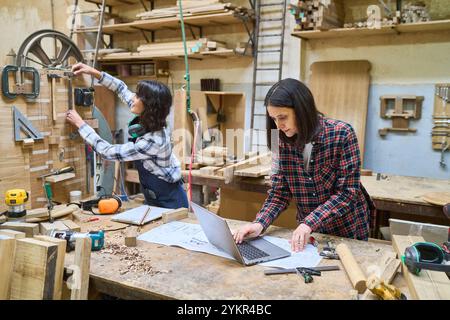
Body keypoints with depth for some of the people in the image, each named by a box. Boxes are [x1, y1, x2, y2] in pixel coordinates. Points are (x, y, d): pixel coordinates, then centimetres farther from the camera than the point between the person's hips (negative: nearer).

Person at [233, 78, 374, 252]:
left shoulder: (341, 134, -21)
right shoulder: (282, 141, -10)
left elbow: (347, 192, -21)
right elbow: (279, 193, -7)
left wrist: (310, 223, -30)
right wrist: (260, 224, -24)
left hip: (348, 229, -3)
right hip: (308, 231, 3)